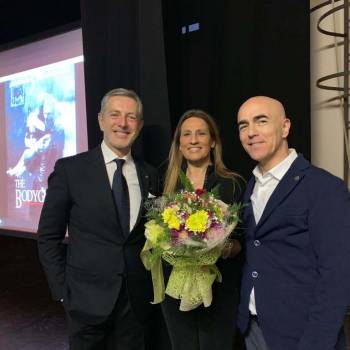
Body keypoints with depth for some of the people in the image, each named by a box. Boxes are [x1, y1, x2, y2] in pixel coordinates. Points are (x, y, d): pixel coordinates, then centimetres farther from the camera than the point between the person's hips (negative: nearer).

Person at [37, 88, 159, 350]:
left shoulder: (149, 174, 3)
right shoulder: (70, 169, -7)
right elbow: (48, 237, -4)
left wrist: (152, 287, 1)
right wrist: (64, 292, -6)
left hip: (137, 301, 3)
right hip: (88, 299, -3)